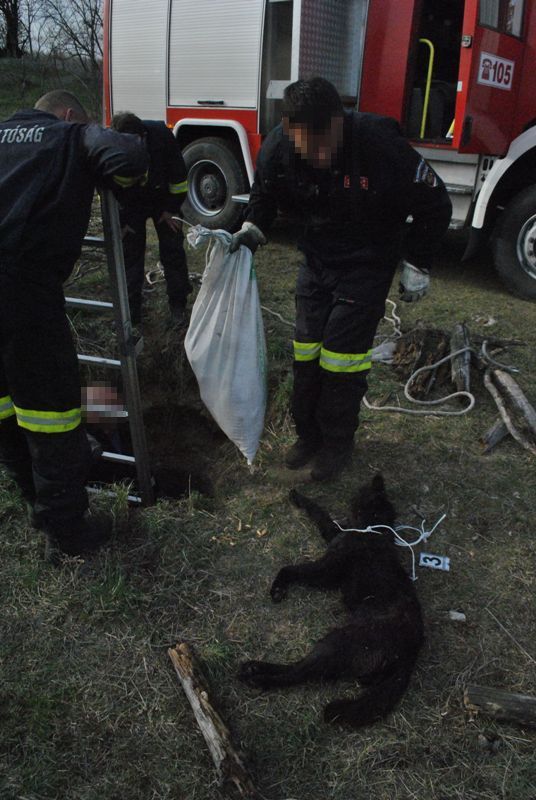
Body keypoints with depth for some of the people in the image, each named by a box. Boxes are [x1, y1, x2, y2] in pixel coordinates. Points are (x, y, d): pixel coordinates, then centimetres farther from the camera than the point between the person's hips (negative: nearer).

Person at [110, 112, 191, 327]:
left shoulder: (160, 134, -30)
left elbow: (178, 174, -15)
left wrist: (172, 209, -10)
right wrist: (120, 221, -10)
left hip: (162, 199, 0)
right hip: (130, 203, 0)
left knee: (173, 252, 1)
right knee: (130, 254, -1)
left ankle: (178, 304, 14)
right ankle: (131, 311, 9)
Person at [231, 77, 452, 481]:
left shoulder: (380, 144, -29)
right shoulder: (277, 149, -17)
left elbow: (434, 204, -15)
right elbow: (264, 195, 8)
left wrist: (417, 265, -10)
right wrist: (252, 229, -11)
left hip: (367, 265, -4)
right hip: (317, 258, 5)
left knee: (343, 353, -4)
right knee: (307, 348, 8)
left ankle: (338, 441, 17)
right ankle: (308, 432, 27)